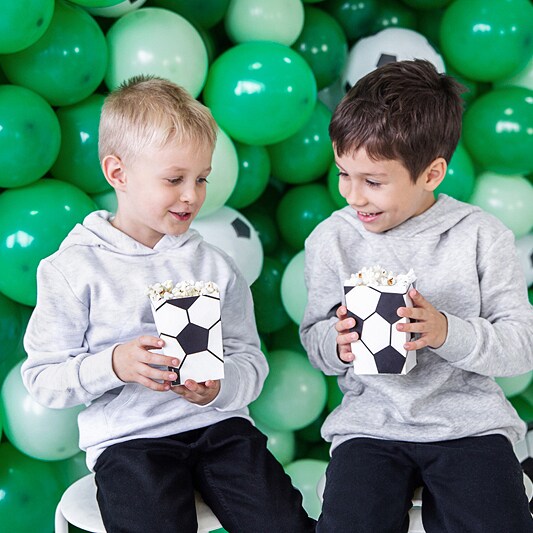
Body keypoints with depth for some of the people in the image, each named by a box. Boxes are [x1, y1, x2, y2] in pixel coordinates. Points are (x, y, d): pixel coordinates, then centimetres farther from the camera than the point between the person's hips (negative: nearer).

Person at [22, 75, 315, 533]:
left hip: (218, 423, 3)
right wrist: (113, 366, -18)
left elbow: (250, 359, 8)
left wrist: (219, 388, -14)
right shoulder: (74, 268, 0)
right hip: (127, 437, -2)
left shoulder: (214, 265, 9)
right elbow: (43, 379, -2)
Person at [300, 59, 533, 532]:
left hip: (467, 418, -1)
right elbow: (315, 340, 7)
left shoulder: (481, 236, -3)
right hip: (370, 421, 1)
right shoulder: (331, 240, 2)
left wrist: (448, 332, -20)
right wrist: (336, 344, -16)